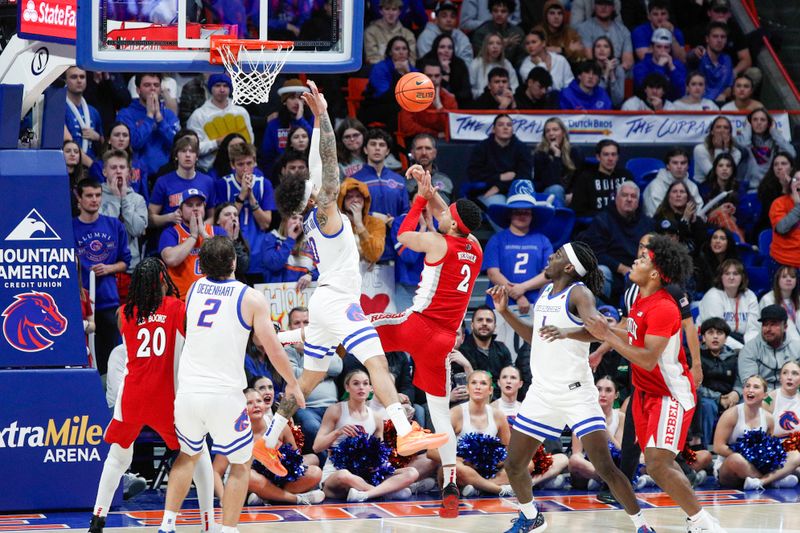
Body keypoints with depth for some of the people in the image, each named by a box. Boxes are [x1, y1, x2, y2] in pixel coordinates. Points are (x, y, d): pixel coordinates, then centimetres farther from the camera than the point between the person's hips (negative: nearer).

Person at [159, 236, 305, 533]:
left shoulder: (194, 289, 8)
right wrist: (292, 384, 11)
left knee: (188, 455, 27)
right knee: (241, 465, 15)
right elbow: (273, 350, -4)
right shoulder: (251, 299, -6)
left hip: (188, 392, 4)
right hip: (224, 396, -4)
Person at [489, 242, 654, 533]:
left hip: (576, 393, -7)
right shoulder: (546, 293, 11)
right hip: (542, 393, 7)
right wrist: (504, 311, 15)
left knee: (605, 467, -13)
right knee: (514, 465, 8)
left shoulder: (579, 293, -12)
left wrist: (566, 332, -49)